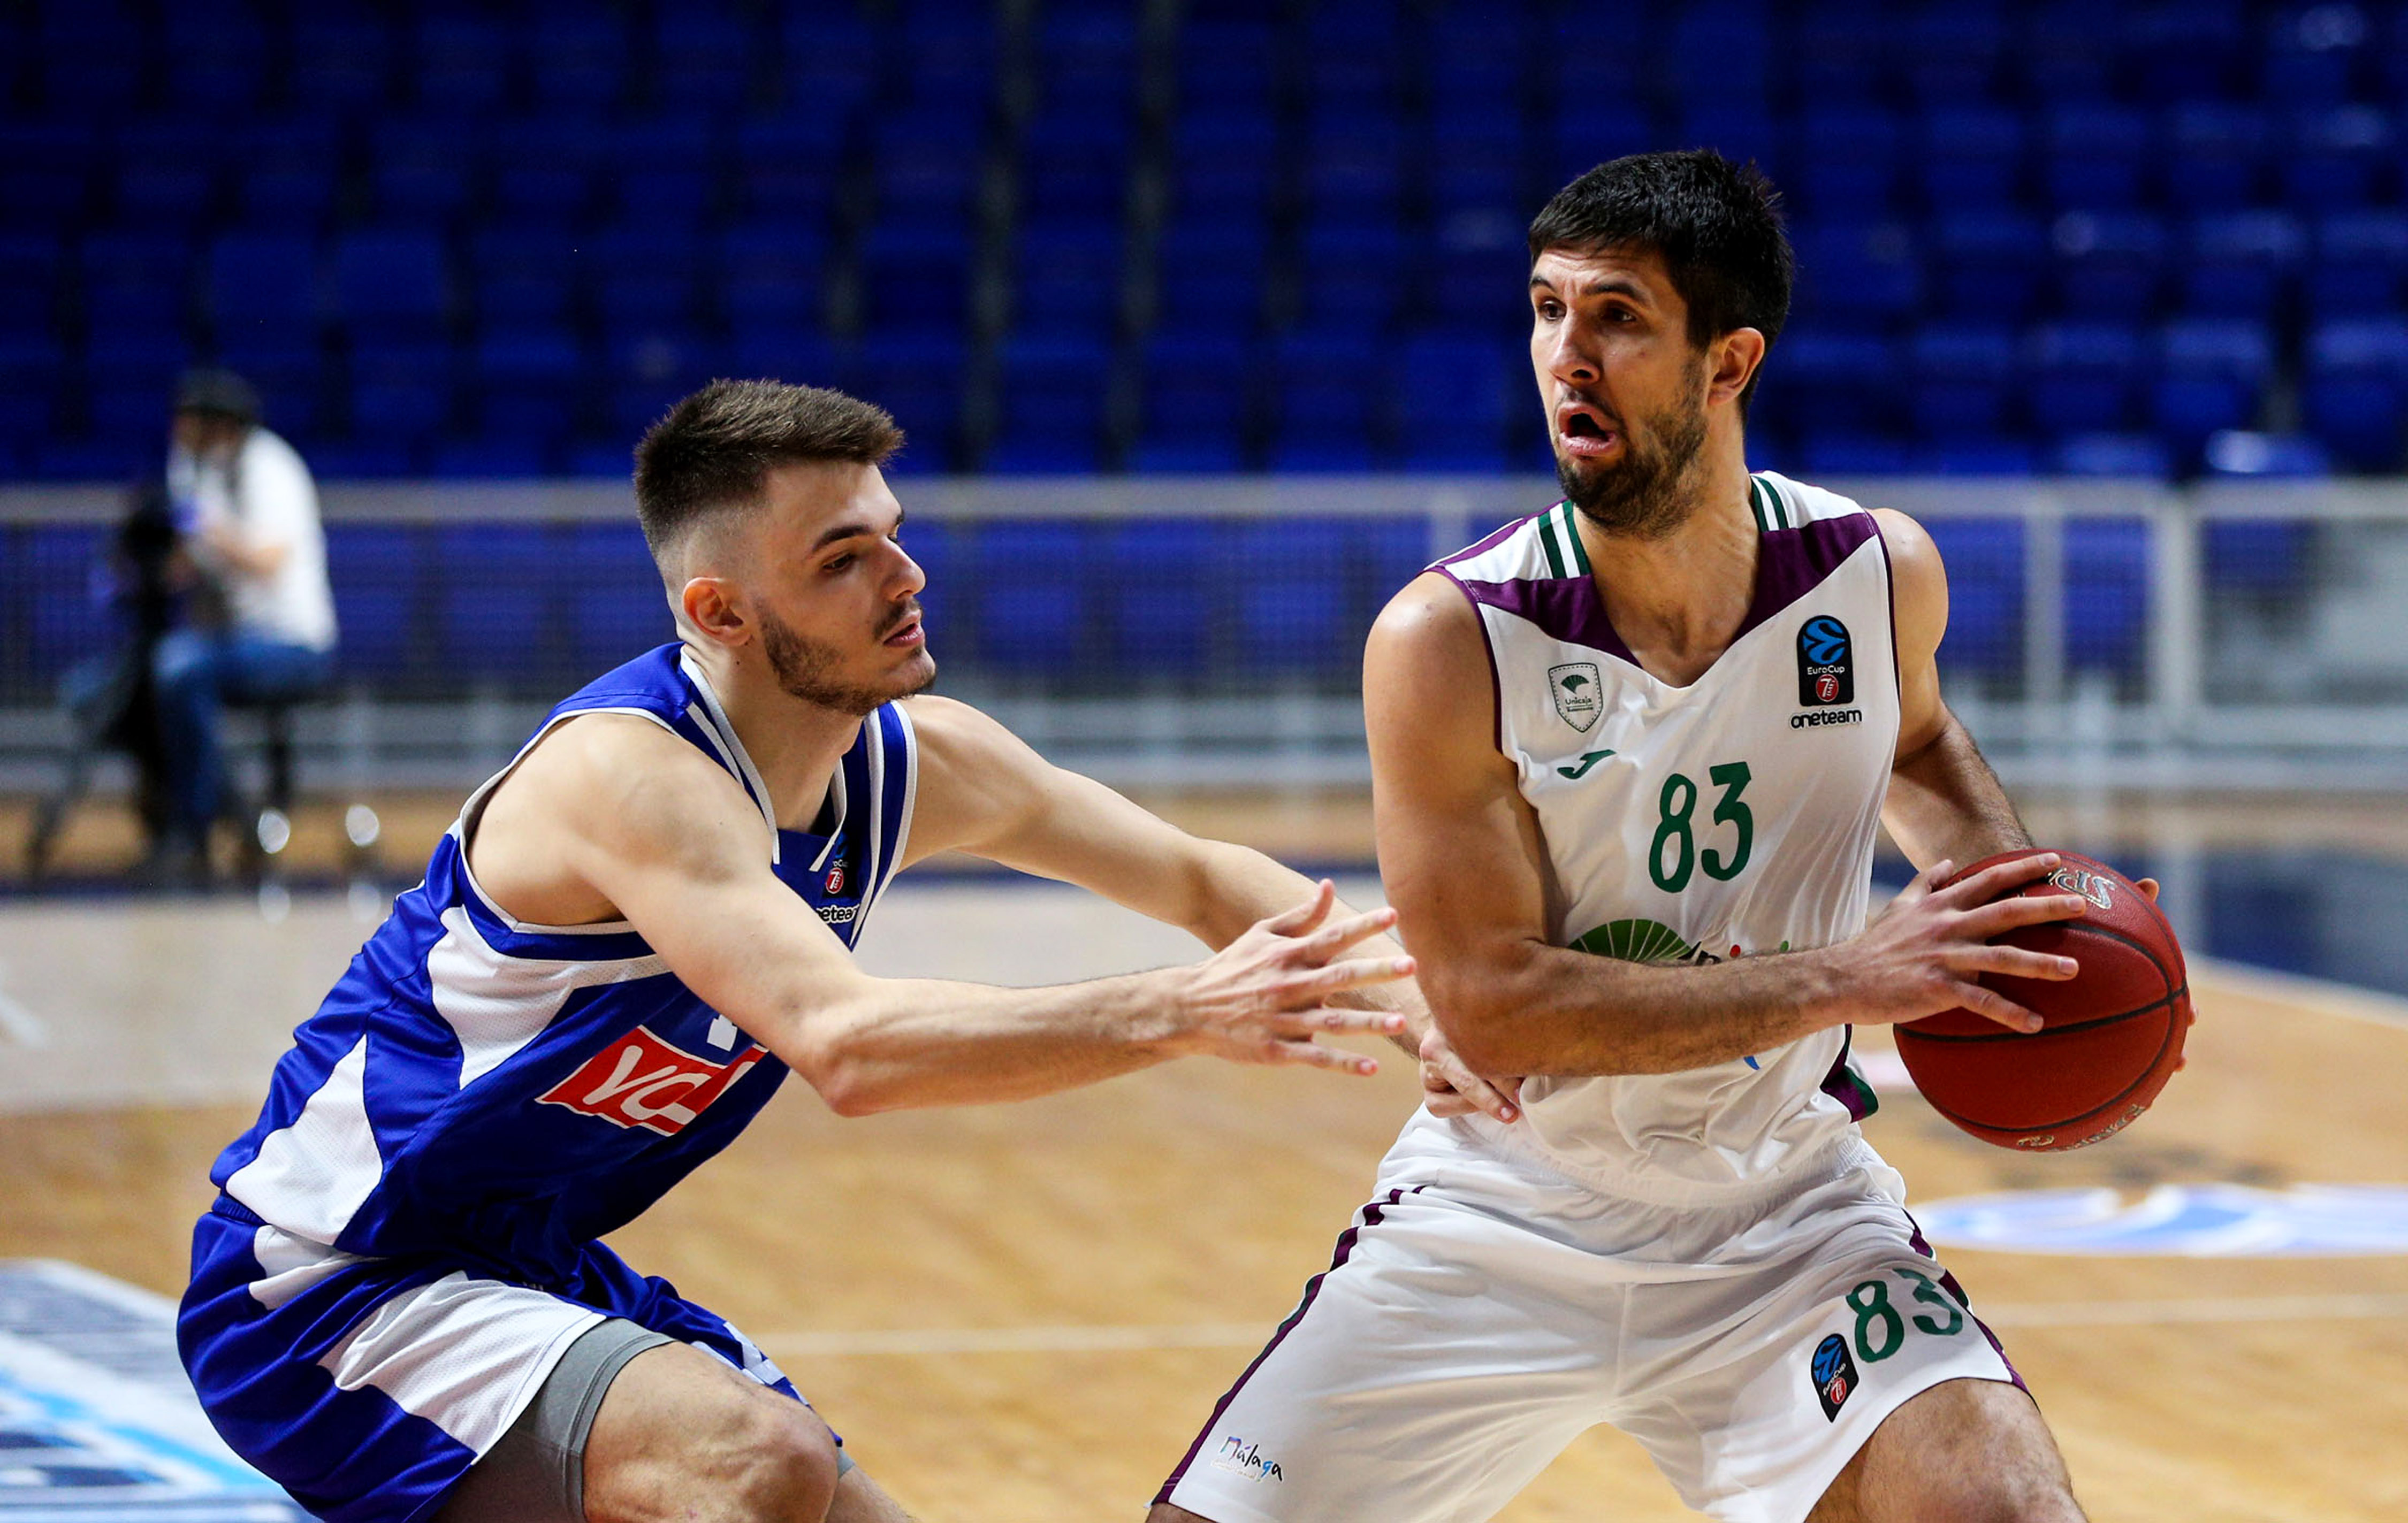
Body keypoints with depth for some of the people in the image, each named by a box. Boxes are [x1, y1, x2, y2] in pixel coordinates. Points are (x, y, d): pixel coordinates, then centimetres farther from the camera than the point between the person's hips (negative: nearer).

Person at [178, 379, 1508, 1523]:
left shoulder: (920, 762, -1)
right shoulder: (635, 774, -27)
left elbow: (1197, 879, 12)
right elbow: (848, 1045, -40)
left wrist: (1396, 976, -4)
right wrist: (1175, 1015, -41)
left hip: (538, 1273, 9)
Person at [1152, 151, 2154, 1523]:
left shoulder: (1880, 575, -7)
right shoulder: (1446, 639, -18)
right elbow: (1492, 1004, -22)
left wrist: (2015, 890, -2)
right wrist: (1844, 977, -26)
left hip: (1783, 1212, 1)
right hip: (1502, 1223, -1)